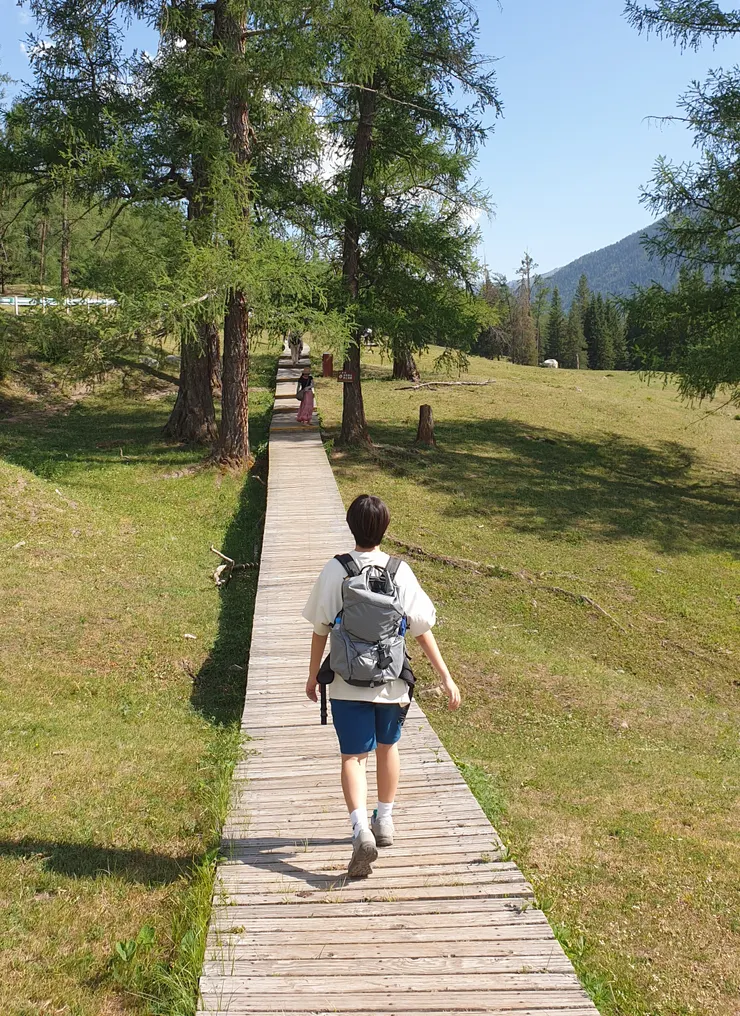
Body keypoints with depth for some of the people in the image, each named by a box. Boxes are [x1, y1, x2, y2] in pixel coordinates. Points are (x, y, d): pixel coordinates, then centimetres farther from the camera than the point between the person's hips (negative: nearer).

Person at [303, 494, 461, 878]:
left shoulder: (335, 571, -10)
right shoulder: (400, 572, -8)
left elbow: (320, 629, -4)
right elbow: (422, 630, -6)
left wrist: (313, 675, 10)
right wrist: (446, 677, 1)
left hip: (347, 682, -2)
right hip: (391, 682, 2)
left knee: (353, 756, 3)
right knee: (387, 746, 21)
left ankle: (361, 830, -16)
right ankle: (384, 822, 35)